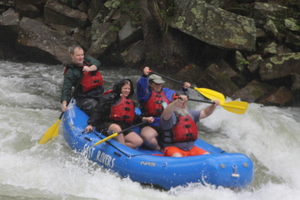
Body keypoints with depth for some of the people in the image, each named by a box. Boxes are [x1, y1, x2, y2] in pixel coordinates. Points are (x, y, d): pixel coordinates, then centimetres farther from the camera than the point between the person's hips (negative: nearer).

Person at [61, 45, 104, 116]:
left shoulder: (88, 60, 10)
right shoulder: (70, 72, -7)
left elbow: (97, 63, -10)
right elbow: (66, 88, -15)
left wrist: (90, 68, -33)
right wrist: (64, 102, -30)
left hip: (100, 95, 6)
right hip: (85, 98, -6)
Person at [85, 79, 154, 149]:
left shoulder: (129, 102, 23)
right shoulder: (110, 98, 0)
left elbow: (133, 118, 24)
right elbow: (97, 112, -7)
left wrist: (144, 119, 6)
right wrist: (91, 124, -20)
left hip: (123, 128, 6)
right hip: (107, 125, -6)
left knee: (138, 142, -18)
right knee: (117, 128, -43)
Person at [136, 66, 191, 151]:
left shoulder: (167, 92, 16)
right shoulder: (146, 93, -1)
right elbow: (141, 87, -23)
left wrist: (184, 89, 7)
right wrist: (145, 76, -40)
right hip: (152, 127, -4)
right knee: (146, 135, -36)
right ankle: (159, 149, -6)